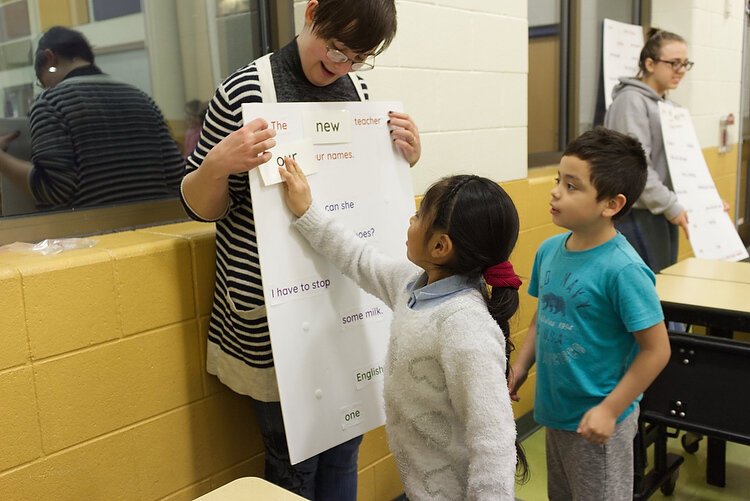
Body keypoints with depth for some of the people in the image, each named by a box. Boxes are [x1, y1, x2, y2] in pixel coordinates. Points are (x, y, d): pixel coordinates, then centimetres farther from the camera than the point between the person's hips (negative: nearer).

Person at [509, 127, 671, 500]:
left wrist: (609, 410, -18)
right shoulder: (549, 250, -4)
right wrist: (520, 367, 4)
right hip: (555, 411, 7)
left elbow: (656, 350, -19)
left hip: (597, 419, -7)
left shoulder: (622, 268, -24)